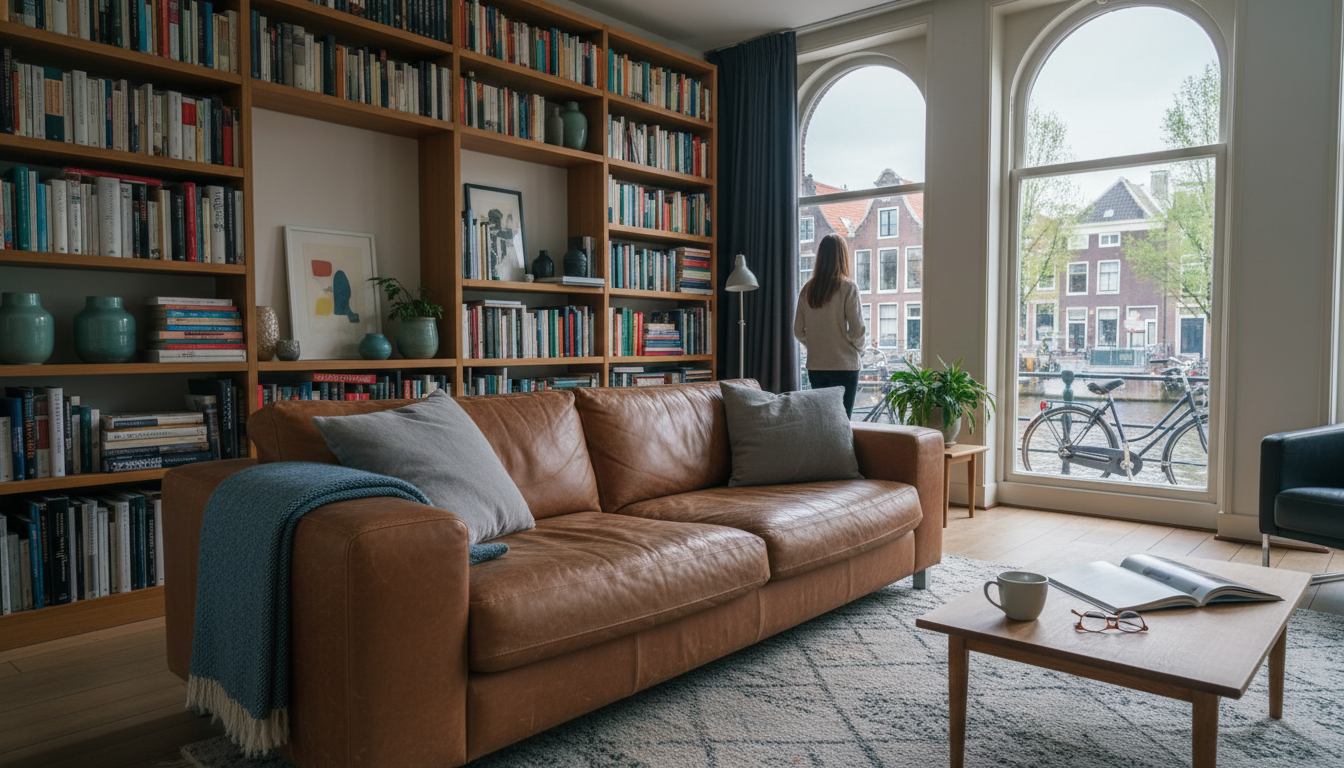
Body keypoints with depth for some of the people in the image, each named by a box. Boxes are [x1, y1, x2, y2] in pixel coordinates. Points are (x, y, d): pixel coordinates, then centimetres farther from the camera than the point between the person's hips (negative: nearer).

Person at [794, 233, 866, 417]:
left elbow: (798, 330, 6)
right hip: (844, 366, -4)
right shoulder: (848, 287, -9)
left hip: (815, 366, 4)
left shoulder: (807, 289, 3)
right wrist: (858, 349, 7)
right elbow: (857, 328, -11)